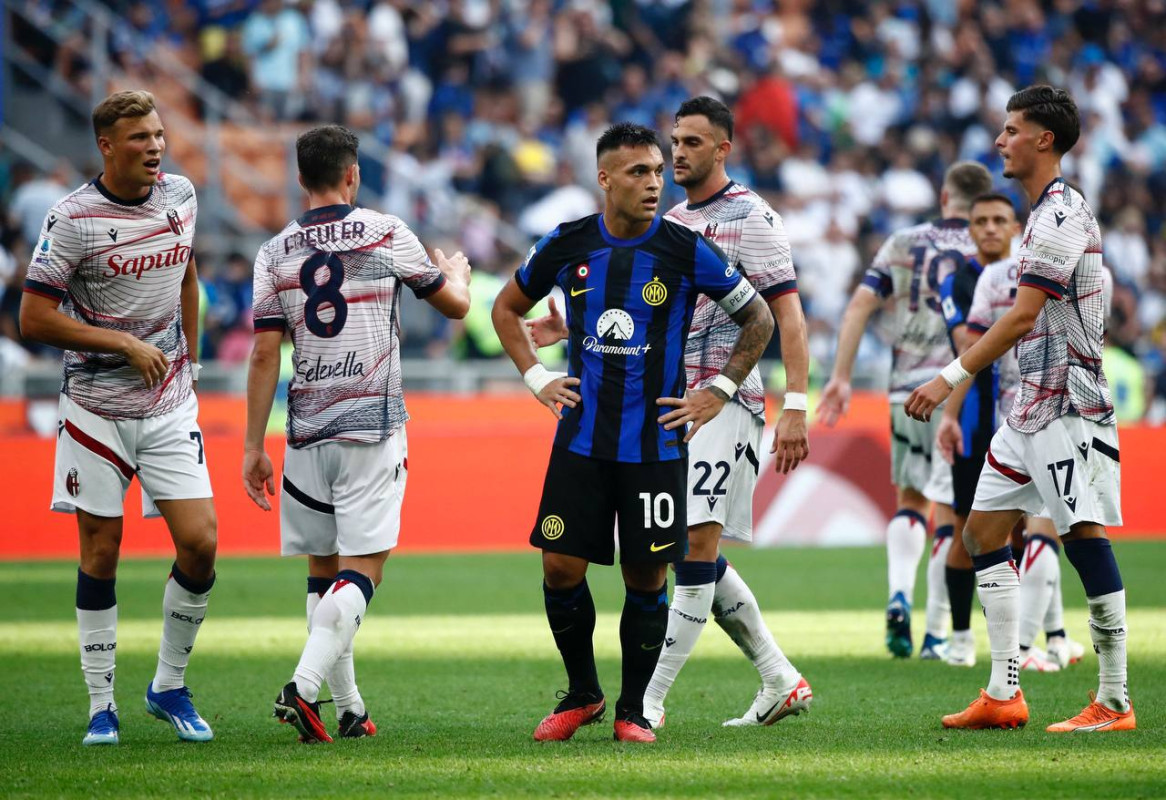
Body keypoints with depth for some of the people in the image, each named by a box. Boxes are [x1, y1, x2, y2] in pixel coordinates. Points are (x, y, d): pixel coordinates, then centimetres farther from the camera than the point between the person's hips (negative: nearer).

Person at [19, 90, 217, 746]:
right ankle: (102, 704, 11)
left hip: (170, 406, 4)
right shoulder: (73, 218, -12)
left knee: (200, 545, -6)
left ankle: (170, 687, 12)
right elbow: (34, 320, -13)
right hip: (96, 408, -4)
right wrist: (126, 344, -15)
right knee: (101, 554, 1)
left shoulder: (181, 196, 4)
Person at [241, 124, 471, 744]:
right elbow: (455, 305, 10)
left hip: (307, 431, 3)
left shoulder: (275, 253, 4)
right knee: (361, 568, -5)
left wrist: (254, 446, 5)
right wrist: (458, 272, 34)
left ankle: (348, 708, 13)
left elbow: (264, 355, 1)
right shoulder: (386, 233, -1)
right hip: (372, 426, -3)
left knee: (324, 570, 12)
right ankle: (304, 685, -23)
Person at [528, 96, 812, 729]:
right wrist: (572, 328, 11)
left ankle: (647, 700, -18)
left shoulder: (750, 219, -7)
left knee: (697, 544, -14)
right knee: (699, 557, 9)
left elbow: (787, 317, -10)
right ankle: (781, 681, 20)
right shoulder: (668, 223, 16)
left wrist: (795, 408, -18)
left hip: (727, 401, -8)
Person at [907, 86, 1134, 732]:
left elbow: (1022, 317, -21)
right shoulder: (1046, 213, 17)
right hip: (1031, 405, 11)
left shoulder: (1061, 214, -14)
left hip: (1067, 406, -11)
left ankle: (1115, 703, -9)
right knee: (983, 530, 9)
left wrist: (951, 377, -21)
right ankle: (1003, 695, 10)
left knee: (1084, 535, -11)